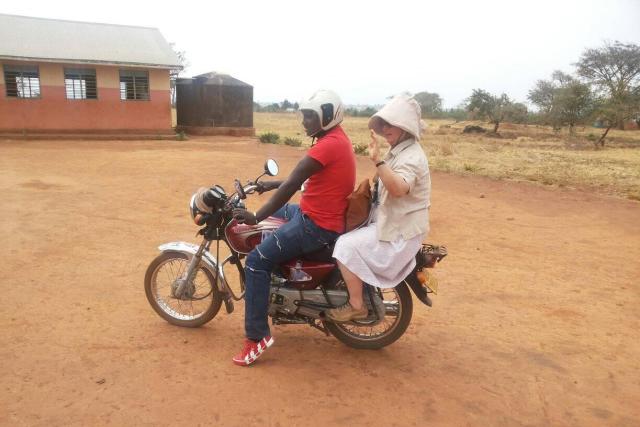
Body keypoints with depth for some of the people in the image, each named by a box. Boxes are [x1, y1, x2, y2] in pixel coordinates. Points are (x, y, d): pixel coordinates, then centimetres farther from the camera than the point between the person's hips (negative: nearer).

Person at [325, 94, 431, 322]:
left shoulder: (412, 157, -21)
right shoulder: (399, 151, 12)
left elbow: (399, 189, -42)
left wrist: (377, 160, -50)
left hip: (399, 231, -11)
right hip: (391, 222, 11)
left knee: (347, 246, -20)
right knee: (347, 237, 18)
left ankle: (356, 305, -6)